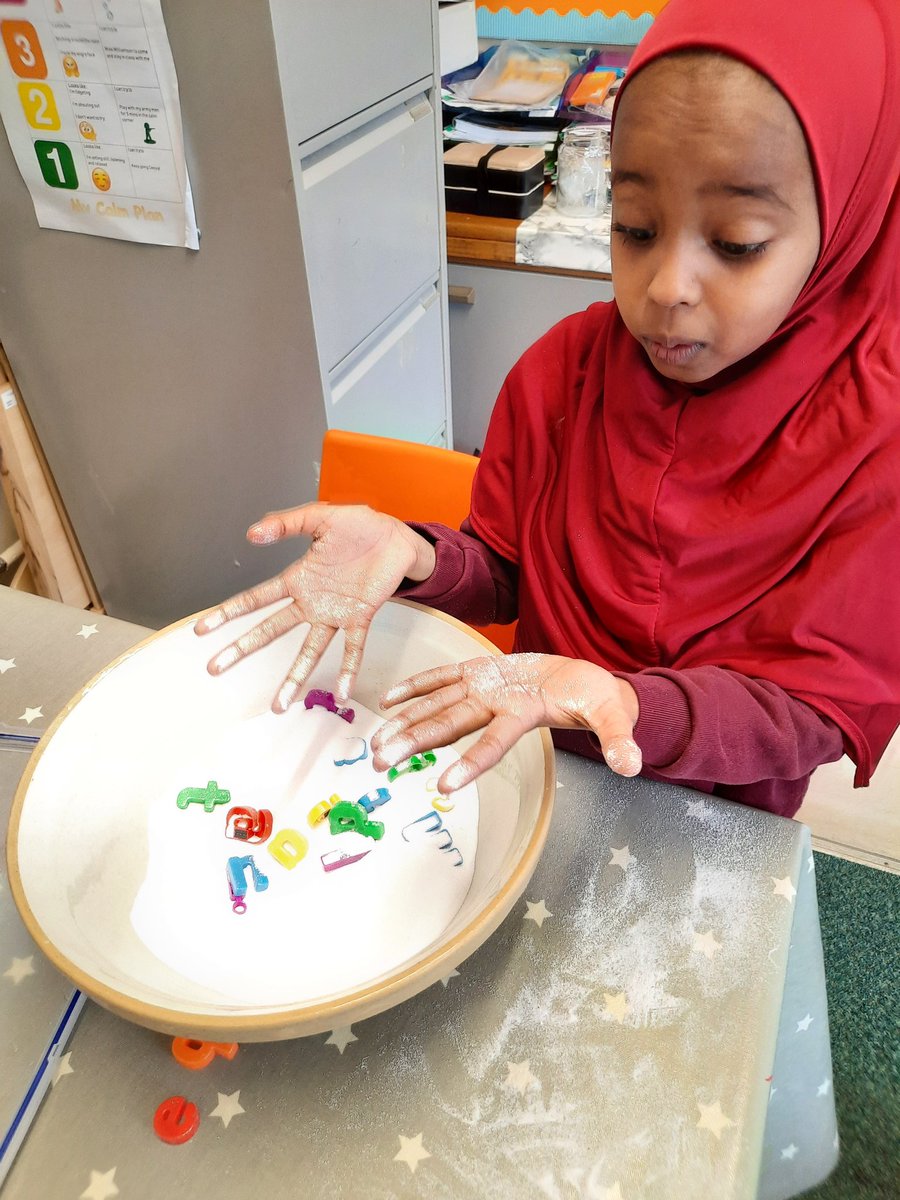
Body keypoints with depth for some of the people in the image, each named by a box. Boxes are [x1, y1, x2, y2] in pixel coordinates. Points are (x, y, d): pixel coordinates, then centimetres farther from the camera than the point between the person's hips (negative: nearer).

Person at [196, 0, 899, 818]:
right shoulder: (565, 368, -12)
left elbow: (824, 707, -19)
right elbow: (505, 579, -5)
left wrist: (631, 705, -38)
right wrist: (415, 558, -28)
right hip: (542, 775, 0)